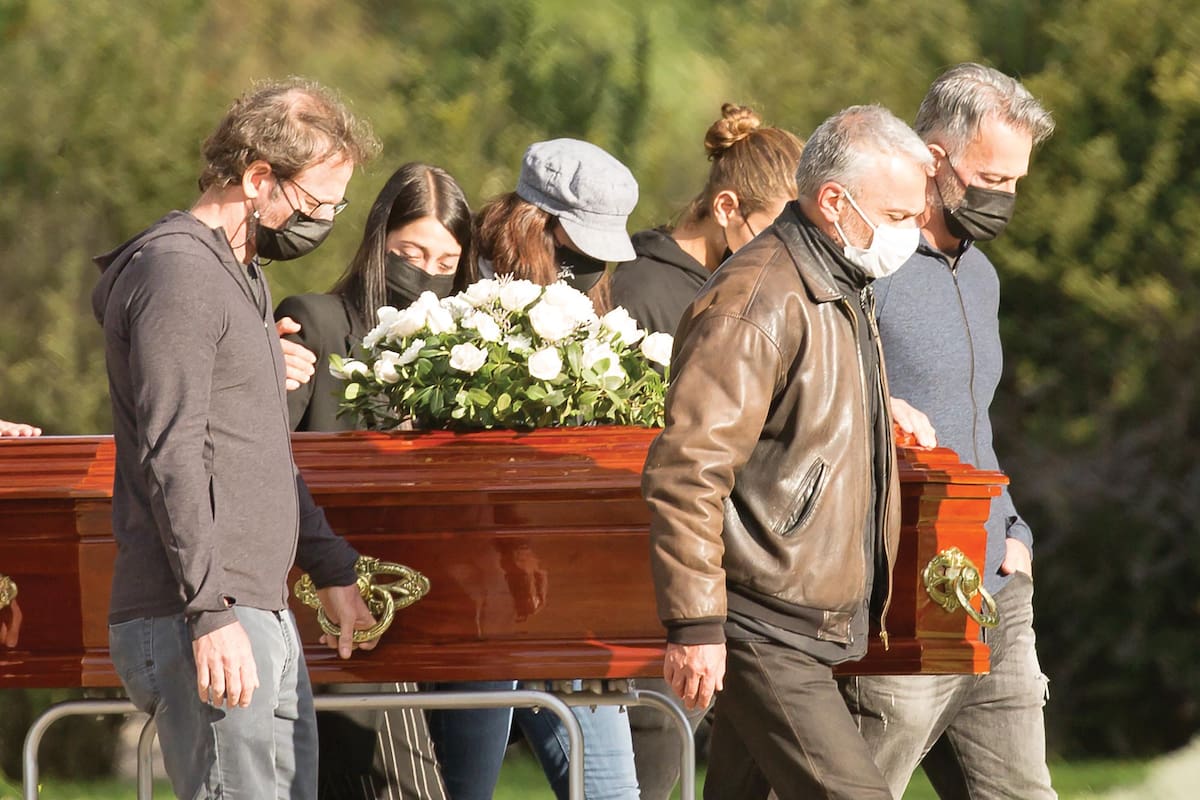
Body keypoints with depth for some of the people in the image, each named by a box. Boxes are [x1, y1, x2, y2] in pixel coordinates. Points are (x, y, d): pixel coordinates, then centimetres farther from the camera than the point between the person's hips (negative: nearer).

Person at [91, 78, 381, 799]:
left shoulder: (243, 276, 23)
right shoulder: (176, 270, -11)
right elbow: (171, 455, -18)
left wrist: (331, 567, 29)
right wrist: (212, 610, -24)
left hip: (264, 616, 10)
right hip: (202, 626, -10)